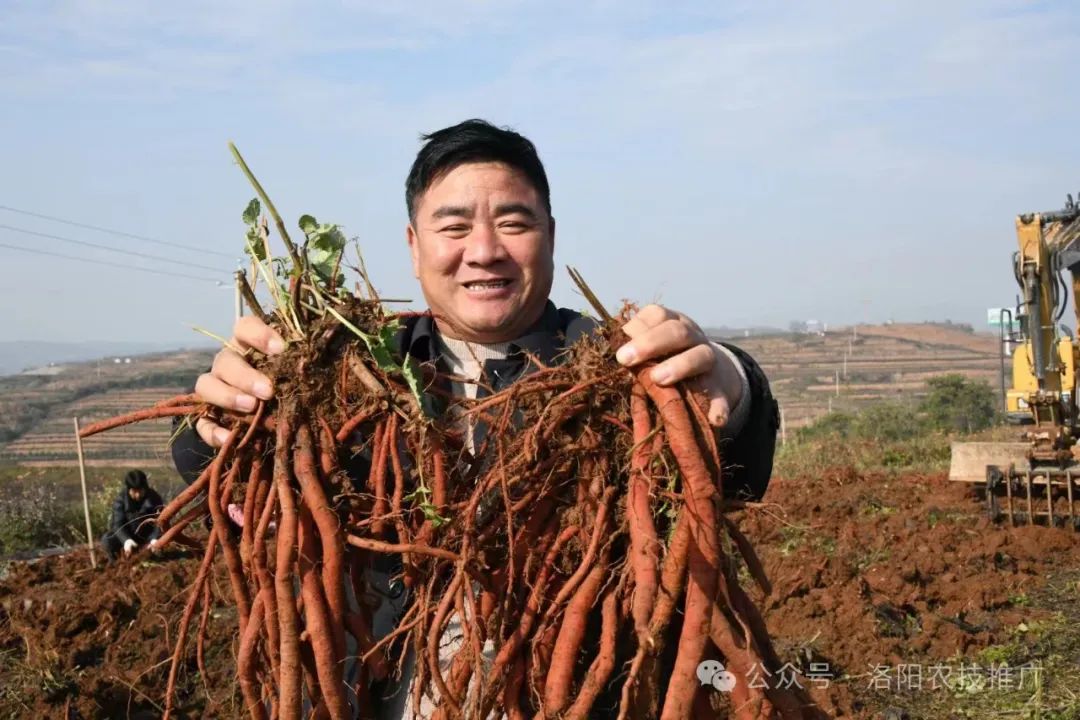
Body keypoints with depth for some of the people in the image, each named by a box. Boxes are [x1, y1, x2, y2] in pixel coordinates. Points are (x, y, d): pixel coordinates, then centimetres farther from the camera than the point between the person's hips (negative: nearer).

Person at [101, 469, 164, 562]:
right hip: (126, 535, -1)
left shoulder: (154, 498, -16)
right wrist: (126, 540, -48)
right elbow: (118, 524, -27)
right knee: (107, 540, -29)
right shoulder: (120, 500, -18)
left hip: (146, 533, 1)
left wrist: (155, 539, -43)